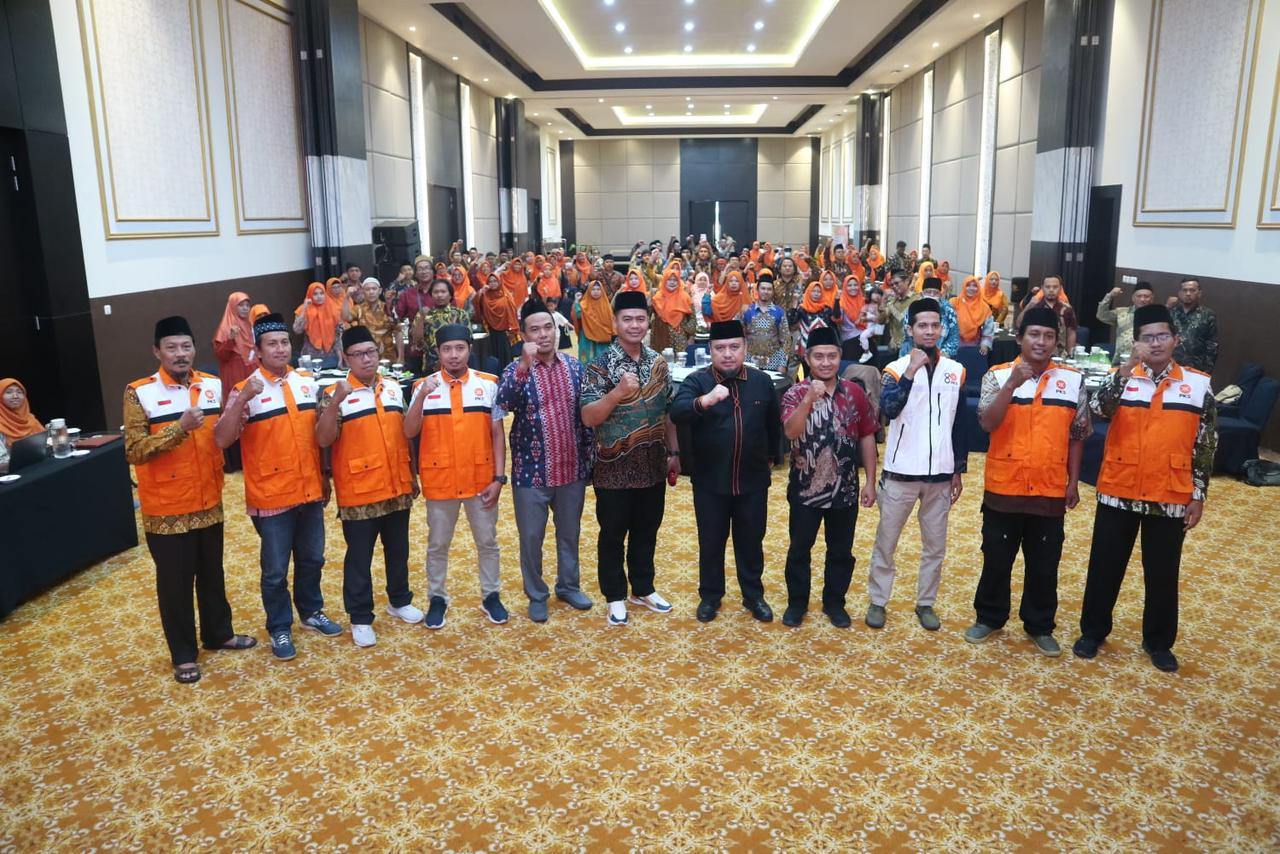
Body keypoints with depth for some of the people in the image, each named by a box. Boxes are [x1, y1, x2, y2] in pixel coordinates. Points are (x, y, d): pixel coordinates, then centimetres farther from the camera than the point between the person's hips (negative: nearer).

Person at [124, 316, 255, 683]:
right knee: (175, 582, 7)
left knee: (212, 574, 19)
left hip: (209, 502, 4)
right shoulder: (139, 393, -11)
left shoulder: (213, 386, 2)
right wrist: (179, 428, -29)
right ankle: (183, 655, 21)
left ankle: (218, 633, 37)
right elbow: (134, 450, -18)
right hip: (166, 508, -4)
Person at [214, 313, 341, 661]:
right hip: (271, 497, -4)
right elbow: (222, 439, -22)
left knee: (312, 559, 19)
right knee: (276, 570, 7)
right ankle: (279, 629, 24)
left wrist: (324, 476, 15)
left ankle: (312, 612, 38)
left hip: (309, 491, 5)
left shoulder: (308, 382, 4)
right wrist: (243, 398, -33)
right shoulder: (245, 390, -11)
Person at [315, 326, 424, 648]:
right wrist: (336, 402, -32)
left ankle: (399, 600, 36)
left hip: (398, 488, 5)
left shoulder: (394, 388, 7)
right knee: (359, 557, 6)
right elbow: (323, 439, -19)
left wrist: (412, 473, 15)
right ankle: (360, 618, 18)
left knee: (398, 550, 18)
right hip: (359, 493, -5)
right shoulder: (335, 393, -9)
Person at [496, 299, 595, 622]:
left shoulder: (575, 367, 2)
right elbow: (504, 405, -27)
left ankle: (569, 586, 37)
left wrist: (589, 459, 8)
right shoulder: (516, 369, -7)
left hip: (572, 470, 3)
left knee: (570, 534, 18)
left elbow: (586, 415, 8)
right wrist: (524, 366, -37)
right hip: (532, 472, -3)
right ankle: (537, 595, 28)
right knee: (531, 538, 9)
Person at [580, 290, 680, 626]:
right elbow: (588, 418, -18)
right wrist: (618, 392, -30)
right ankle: (615, 597, 25)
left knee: (647, 531, 17)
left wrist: (673, 452, 10)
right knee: (613, 535, 9)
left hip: (652, 466, 5)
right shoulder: (600, 365, -12)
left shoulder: (658, 363, 5)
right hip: (614, 469, -5)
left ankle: (643, 589, 35)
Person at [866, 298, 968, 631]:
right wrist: (911, 371, -26)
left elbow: (960, 423, 10)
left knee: (935, 545, 11)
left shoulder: (956, 371, 5)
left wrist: (959, 470, 10)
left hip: (940, 473, 3)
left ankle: (925, 603, 26)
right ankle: (878, 601, 20)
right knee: (886, 541, 6)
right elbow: (888, 409, -24)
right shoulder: (896, 368, -5)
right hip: (901, 472, -3)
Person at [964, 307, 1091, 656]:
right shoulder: (997, 375, -4)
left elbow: (1077, 435, 7)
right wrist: (1012, 384, -27)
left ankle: (1040, 626, 28)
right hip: (1004, 487, -1)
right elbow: (987, 423, -17)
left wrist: (1073, 481, 5)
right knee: (997, 560, 12)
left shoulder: (1074, 380, 2)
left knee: (1044, 566, 12)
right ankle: (989, 617, 30)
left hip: (1050, 490, 1)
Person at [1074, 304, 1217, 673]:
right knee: (1105, 567, 10)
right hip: (1118, 493, 0)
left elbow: (1206, 447, 3)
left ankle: (1159, 642, 30)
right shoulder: (1121, 376, -1)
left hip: (1171, 498, 1)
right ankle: (1093, 631, 26)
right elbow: (1099, 409, -23)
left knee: (1163, 573, 12)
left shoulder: (1199, 385, 0)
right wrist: (1128, 368, -30)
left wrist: (1198, 496, 1)